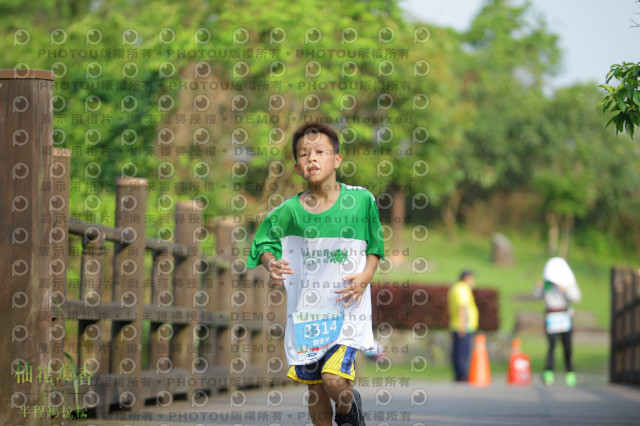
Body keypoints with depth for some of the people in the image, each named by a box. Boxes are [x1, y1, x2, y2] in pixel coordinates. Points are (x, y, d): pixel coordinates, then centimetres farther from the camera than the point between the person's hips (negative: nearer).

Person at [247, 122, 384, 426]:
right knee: (315, 388, 7)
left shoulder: (360, 200, -4)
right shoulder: (289, 211, -3)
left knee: (334, 378, -17)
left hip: (347, 308, -2)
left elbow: (374, 247, 6)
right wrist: (271, 264, -15)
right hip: (306, 310, 2)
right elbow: (265, 243, 7)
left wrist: (365, 277, -11)